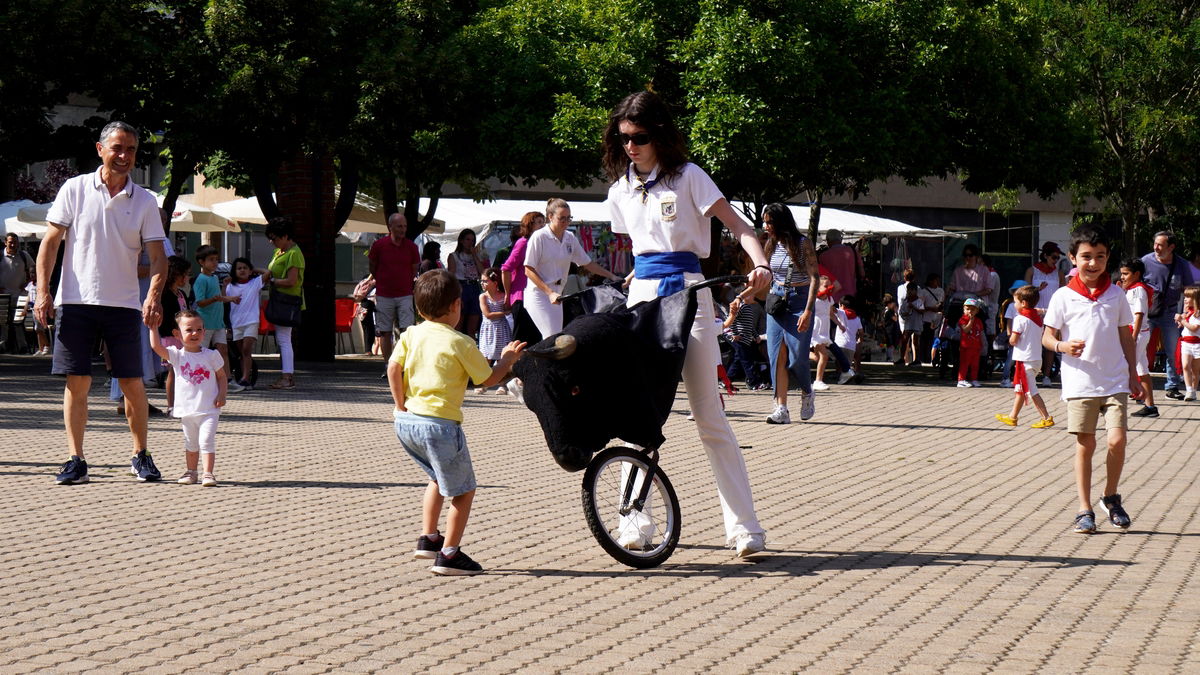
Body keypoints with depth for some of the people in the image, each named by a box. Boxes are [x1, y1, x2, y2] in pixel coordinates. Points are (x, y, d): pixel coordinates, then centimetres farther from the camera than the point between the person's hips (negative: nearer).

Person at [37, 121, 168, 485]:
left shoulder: (144, 201, 4)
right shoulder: (75, 189, 1)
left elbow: (158, 254, 1)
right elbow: (51, 242, 2)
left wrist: (153, 295, -16)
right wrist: (43, 291, -7)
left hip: (124, 305, 1)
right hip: (75, 301, -1)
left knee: (132, 383, 2)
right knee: (77, 381, -1)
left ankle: (141, 456, 16)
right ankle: (76, 460, 5)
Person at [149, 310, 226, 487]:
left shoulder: (211, 355, 0)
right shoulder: (177, 355, -1)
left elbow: (221, 377, 7)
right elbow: (157, 346, -13)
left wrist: (221, 395, -7)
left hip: (209, 409, -2)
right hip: (187, 410, 2)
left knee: (207, 441, -11)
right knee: (190, 443, 14)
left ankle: (208, 473, -9)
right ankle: (191, 471, 26)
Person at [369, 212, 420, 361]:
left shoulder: (411, 247, 1)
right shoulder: (379, 245, -4)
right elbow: (372, 267, 10)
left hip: (405, 295, 1)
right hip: (384, 296, -1)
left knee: (407, 330, -9)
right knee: (385, 332, 2)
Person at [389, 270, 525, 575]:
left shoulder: (411, 335, 6)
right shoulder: (461, 343, -8)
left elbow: (393, 367, -3)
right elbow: (488, 379, 0)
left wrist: (400, 403, 5)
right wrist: (507, 360, 17)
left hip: (405, 421, 7)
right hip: (439, 424, -7)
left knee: (440, 477, 28)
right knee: (463, 490, 7)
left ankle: (428, 538, 26)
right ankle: (448, 555, 5)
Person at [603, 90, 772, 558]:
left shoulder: (687, 177, -3)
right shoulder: (620, 191, 11)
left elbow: (736, 225, -9)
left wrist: (760, 265, -26)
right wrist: (641, 274, 9)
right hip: (642, 293, 5)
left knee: (708, 415, -7)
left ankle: (744, 527, -5)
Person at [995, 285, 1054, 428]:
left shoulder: (1020, 319, -15)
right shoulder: (1038, 318, 10)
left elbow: (1013, 341, -16)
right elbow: (1040, 338, 14)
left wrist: (1009, 333, 5)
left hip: (1025, 360, -9)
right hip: (1036, 357, 9)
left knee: (1032, 391, -6)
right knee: (1019, 389, 19)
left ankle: (1047, 418, -10)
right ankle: (1013, 417, 27)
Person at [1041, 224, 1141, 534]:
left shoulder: (1116, 295, 6)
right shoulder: (1063, 296, -1)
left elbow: (1125, 336, 14)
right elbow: (1047, 336, 1)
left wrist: (1133, 375, 13)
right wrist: (1062, 346, -20)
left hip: (1115, 381, 2)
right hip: (1079, 382, -2)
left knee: (1117, 440, -8)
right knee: (1085, 445, 1)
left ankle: (1111, 497, 15)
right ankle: (1084, 509, 11)